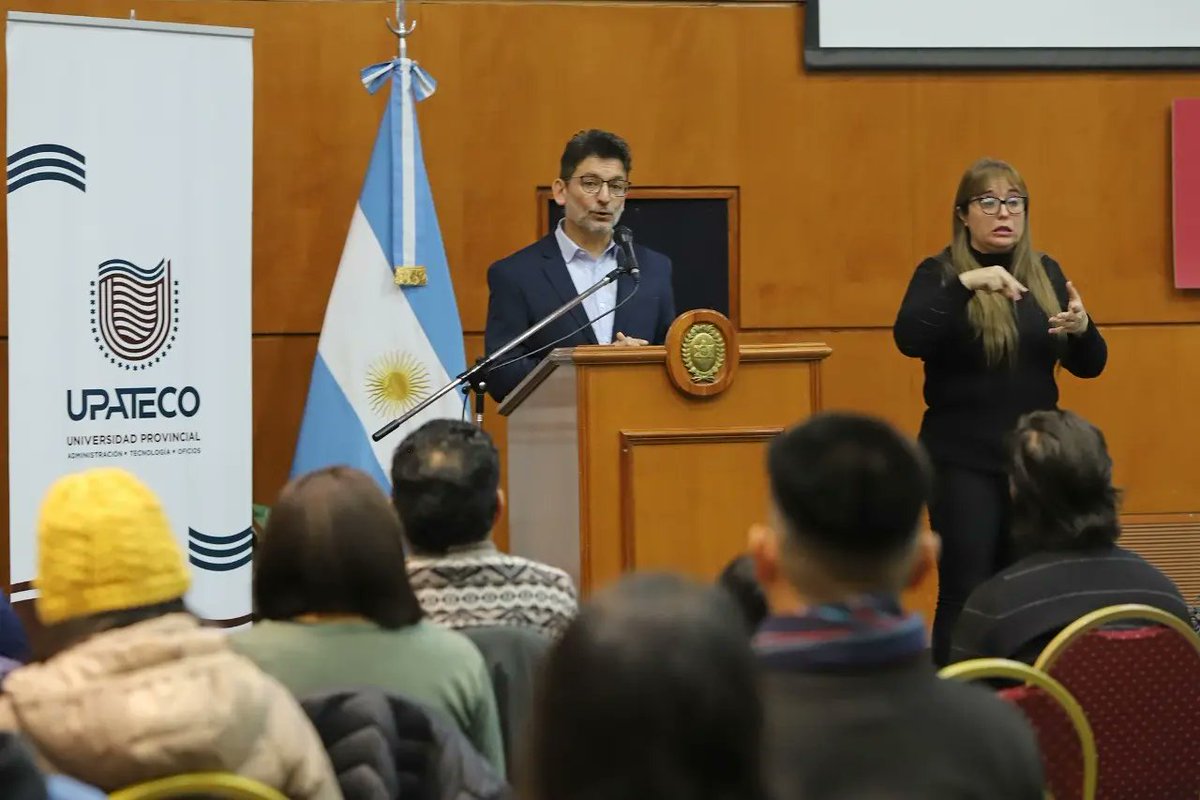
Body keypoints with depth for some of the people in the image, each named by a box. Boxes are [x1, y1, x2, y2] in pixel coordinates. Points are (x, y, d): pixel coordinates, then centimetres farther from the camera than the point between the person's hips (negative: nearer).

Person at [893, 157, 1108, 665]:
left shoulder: (1045, 273, 8)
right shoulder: (940, 272, -4)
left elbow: (1089, 366, 8)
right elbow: (909, 339, -23)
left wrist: (1082, 328, -14)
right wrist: (966, 283, -32)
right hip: (963, 460, -4)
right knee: (965, 594, -7)